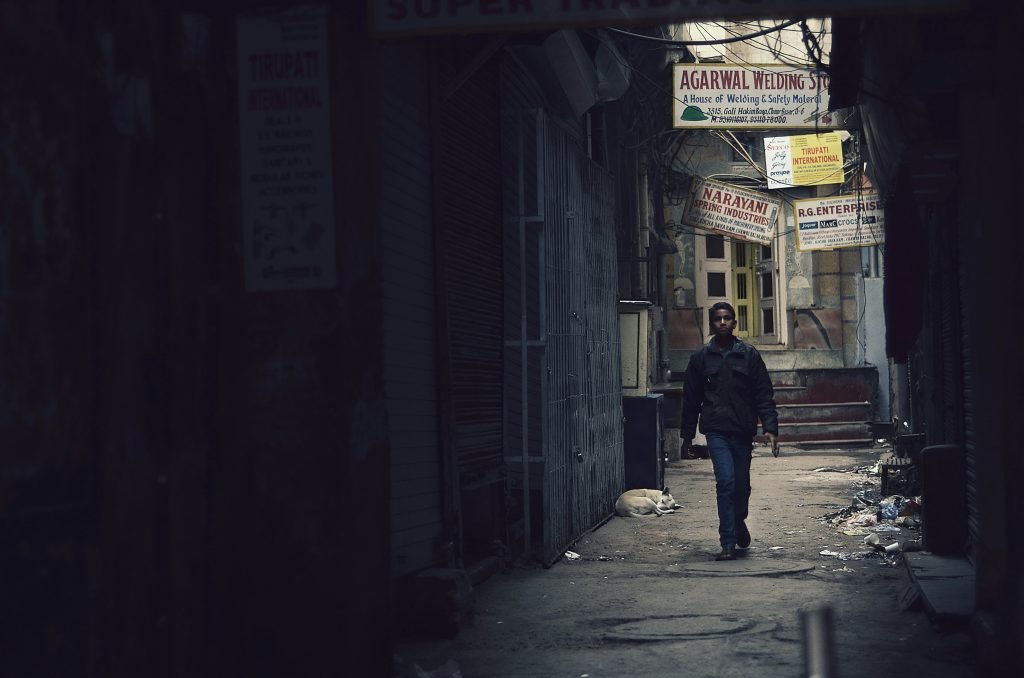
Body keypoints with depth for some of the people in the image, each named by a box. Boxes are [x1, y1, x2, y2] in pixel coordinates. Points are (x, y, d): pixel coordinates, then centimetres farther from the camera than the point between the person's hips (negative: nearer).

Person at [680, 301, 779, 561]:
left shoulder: (749, 355, 4)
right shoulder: (701, 357, 5)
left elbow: (764, 394, 3)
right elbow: (690, 398, 10)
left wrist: (770, 427, -8)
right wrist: (687, 435, 10)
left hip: (743, 430, 1)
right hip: (716, 430, -1)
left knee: (741, 485, 11)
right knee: (726, 482, -14)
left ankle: (738, 522, 41)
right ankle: (728, 543, -10)